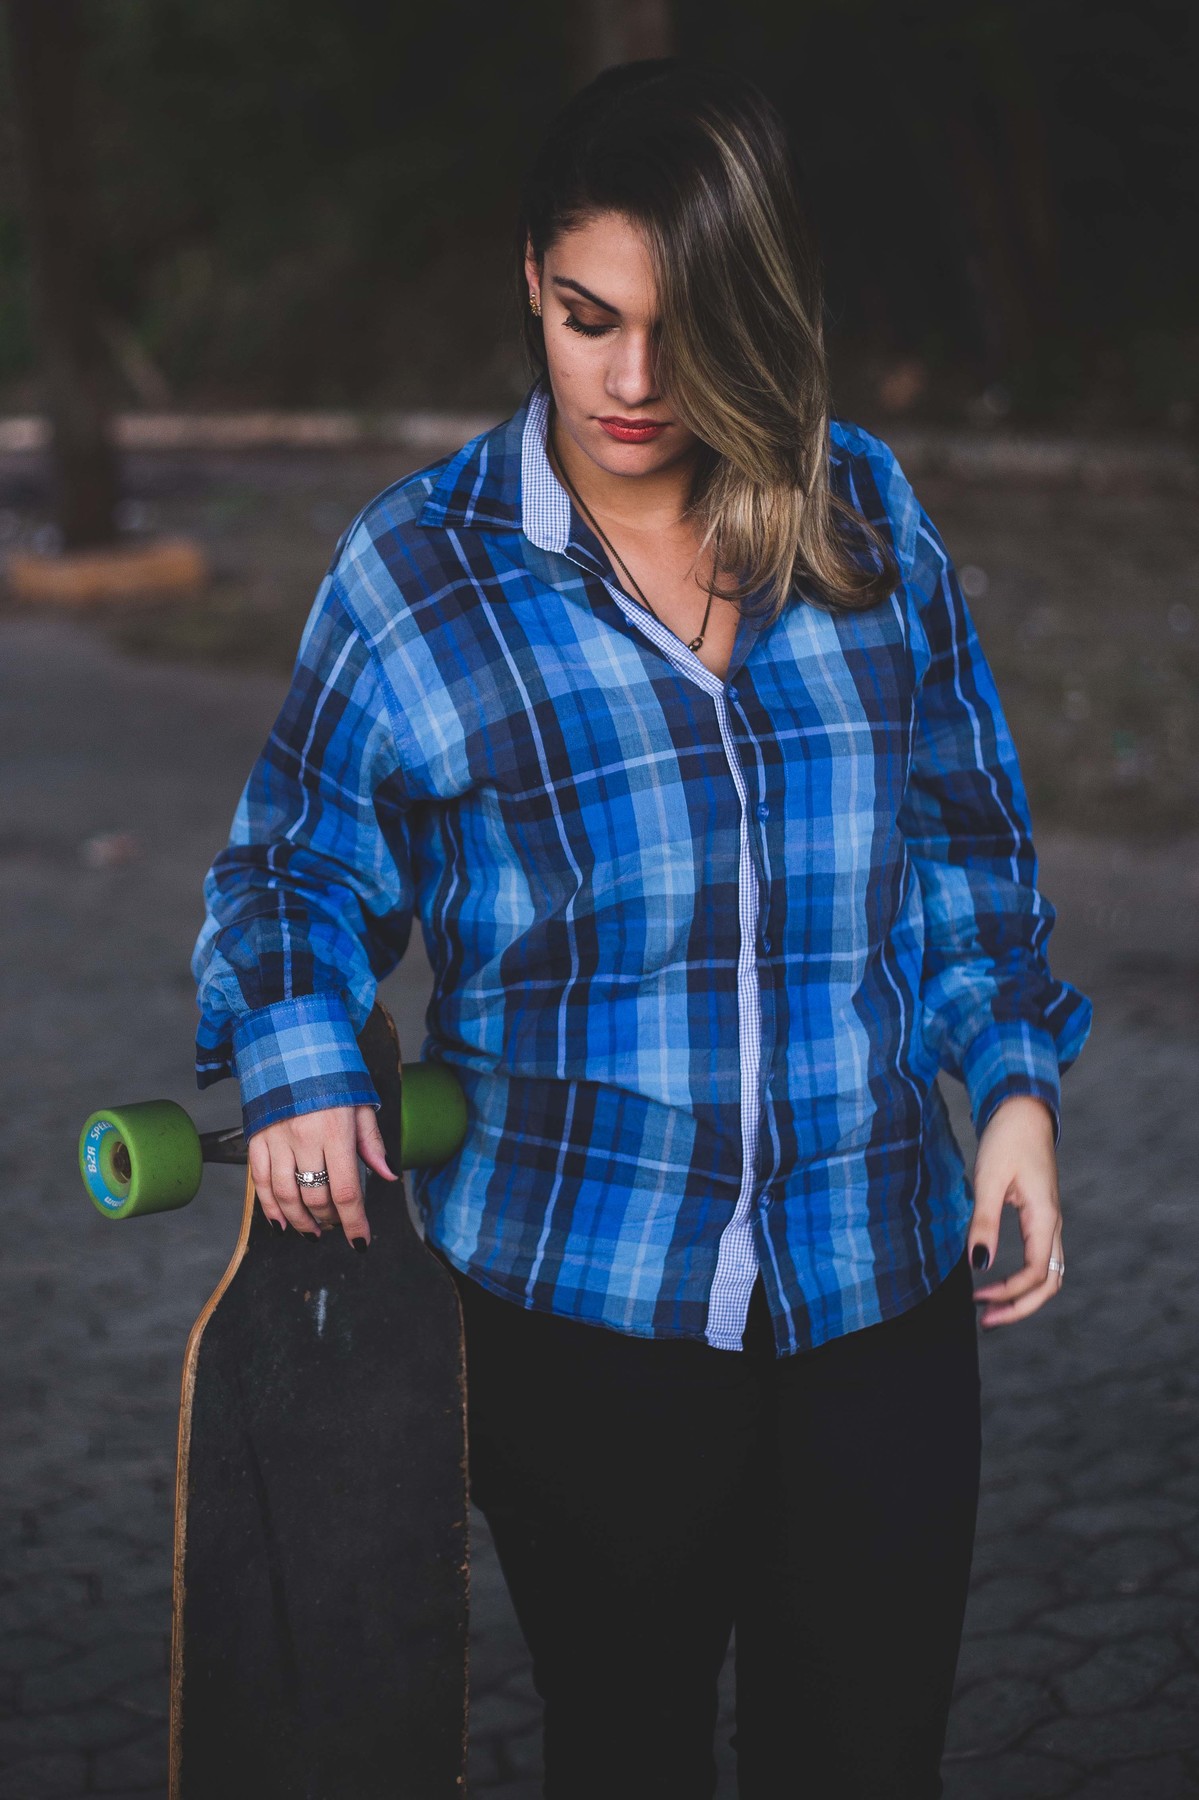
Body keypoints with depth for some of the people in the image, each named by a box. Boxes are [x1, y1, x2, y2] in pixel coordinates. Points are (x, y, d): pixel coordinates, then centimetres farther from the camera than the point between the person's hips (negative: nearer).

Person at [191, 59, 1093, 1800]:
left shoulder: (869, 520, 1)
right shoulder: (418, 575, -5)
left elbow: (963, 832, 10)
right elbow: (301, 867, 4)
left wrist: (1017, 1077, 1)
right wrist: (299, 1057, -14)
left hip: (879, 1286, 2)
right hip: (582, 1308, -2)